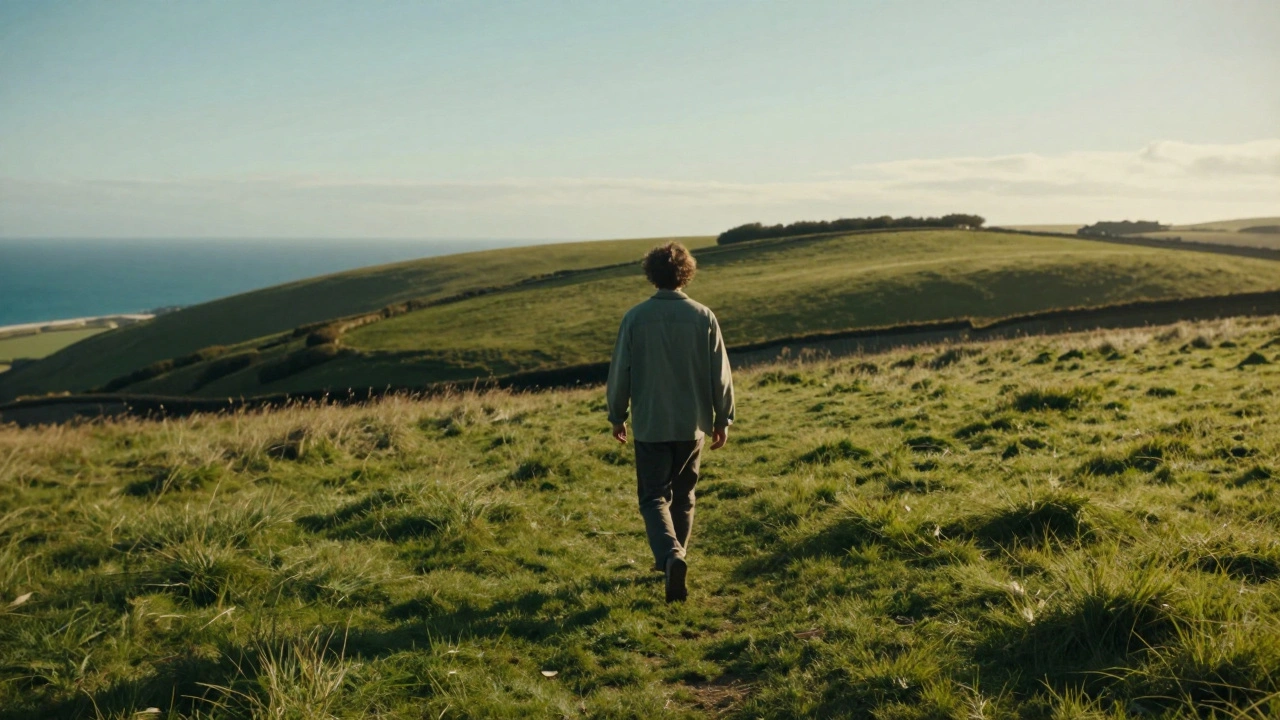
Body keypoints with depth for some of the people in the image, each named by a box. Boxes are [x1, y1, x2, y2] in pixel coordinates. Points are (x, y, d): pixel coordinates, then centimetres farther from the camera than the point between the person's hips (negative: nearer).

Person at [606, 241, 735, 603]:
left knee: (653, 497, 4)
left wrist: (617, 415, 11)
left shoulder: (635, 317, -8)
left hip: (650, 424, -2)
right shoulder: (704, 317, -5)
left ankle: (671, 556, -19)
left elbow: (620, 370, -2)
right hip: (693, 424, 2)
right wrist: (723, 418, 10)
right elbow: (720, 374, -1)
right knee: (683, 496, 19)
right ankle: (674, 558, 30)